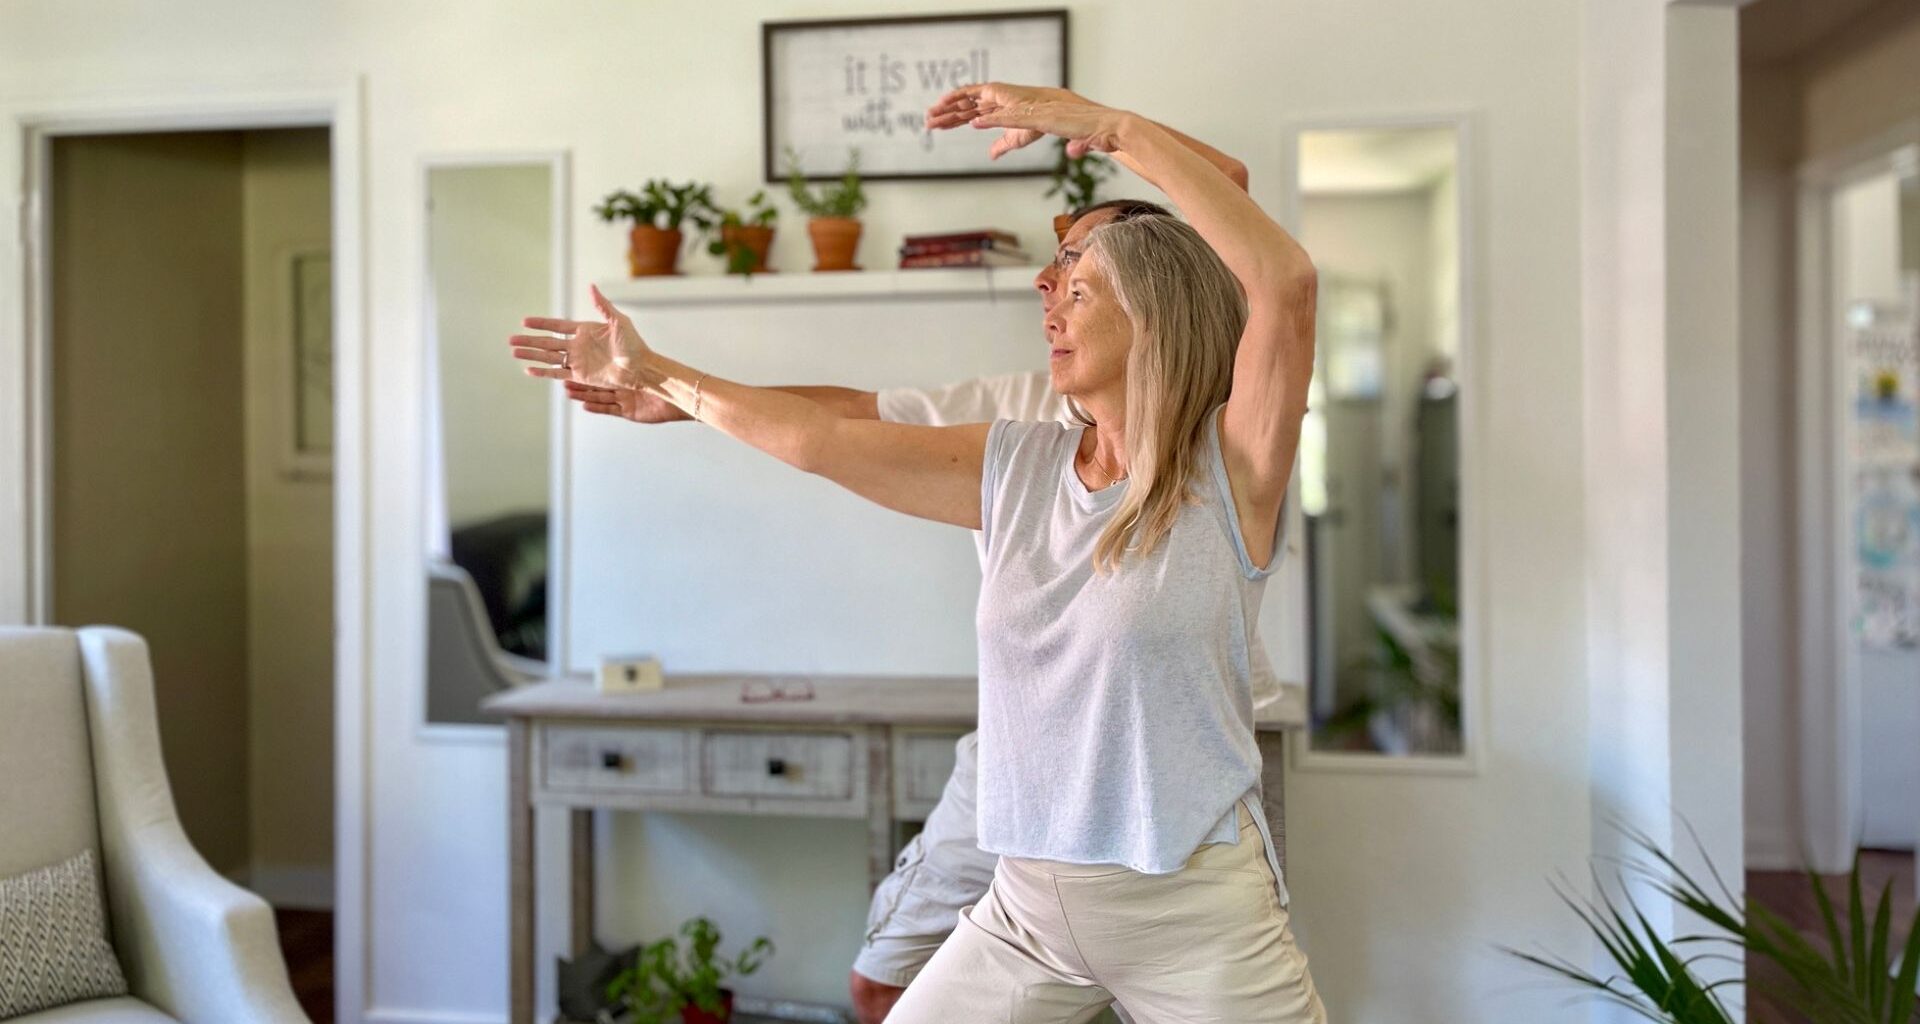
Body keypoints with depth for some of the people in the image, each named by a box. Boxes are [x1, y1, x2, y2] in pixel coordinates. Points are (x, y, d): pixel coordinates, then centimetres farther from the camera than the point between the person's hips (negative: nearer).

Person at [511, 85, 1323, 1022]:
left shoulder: (1228, 470, -10)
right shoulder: (1013, 467, 4)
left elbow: (1285, 281, -25)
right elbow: (821, 439, 8)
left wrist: (1115, 129, -24)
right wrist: (650, 374, 13)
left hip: (1196, 911, -5)